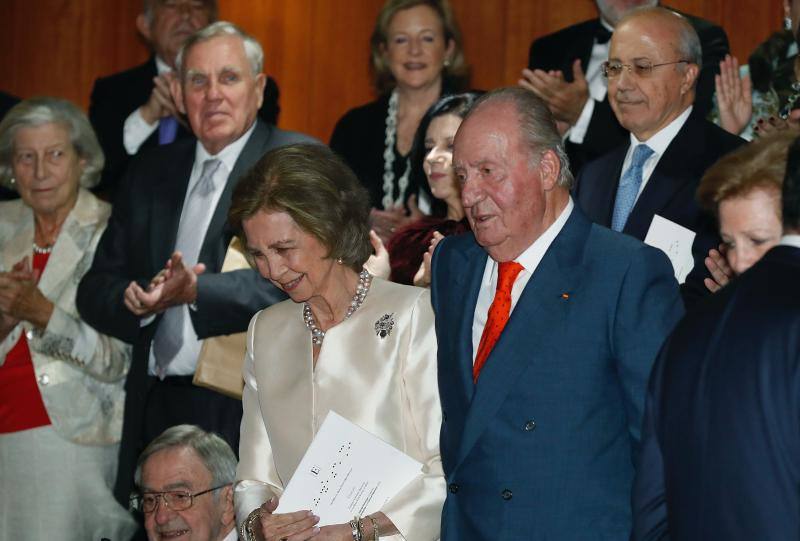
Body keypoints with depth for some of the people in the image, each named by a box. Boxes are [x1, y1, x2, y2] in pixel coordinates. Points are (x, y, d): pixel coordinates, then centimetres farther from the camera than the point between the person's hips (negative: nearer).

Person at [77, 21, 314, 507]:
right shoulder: (151, 172, 16)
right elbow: (96, 289, 12)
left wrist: (196, 292, -27)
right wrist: (144, 299, -10)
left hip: (251, 411, -5)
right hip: (157, 410, 5)